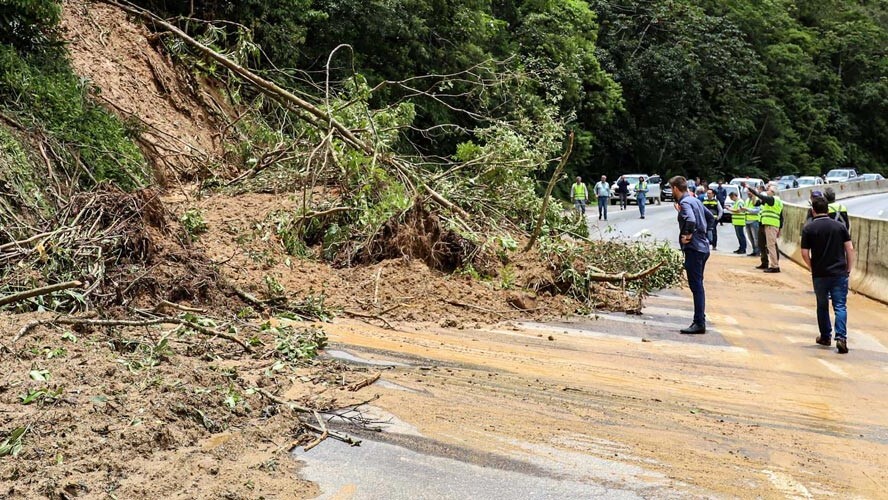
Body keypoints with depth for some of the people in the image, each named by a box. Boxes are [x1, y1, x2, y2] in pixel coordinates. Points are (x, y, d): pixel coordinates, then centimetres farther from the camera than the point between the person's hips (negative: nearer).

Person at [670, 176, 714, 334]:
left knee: (696, 286, -6)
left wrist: (687, 235, -18)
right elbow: (711, 218, 26)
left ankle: (699, 323, -3)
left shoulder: (685, 203, -14)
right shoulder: (695, 200, 16)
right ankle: (699, 320, 22)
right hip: (703, 246, 10)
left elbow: (691, 221, -32)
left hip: (693, 249, -10)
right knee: (698, 286, 15)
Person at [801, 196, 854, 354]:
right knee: (840, 306, 1)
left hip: (820, 274, -1)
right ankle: (841, 337, -13)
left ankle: (825, 336, 24)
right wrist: (849, 269, 8)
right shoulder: (840, 226, 2)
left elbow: (805, 253, -7)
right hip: (840, 273, 1)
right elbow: (850, 249, -1)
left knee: (822, 306, 14)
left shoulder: (808, 228, -3)